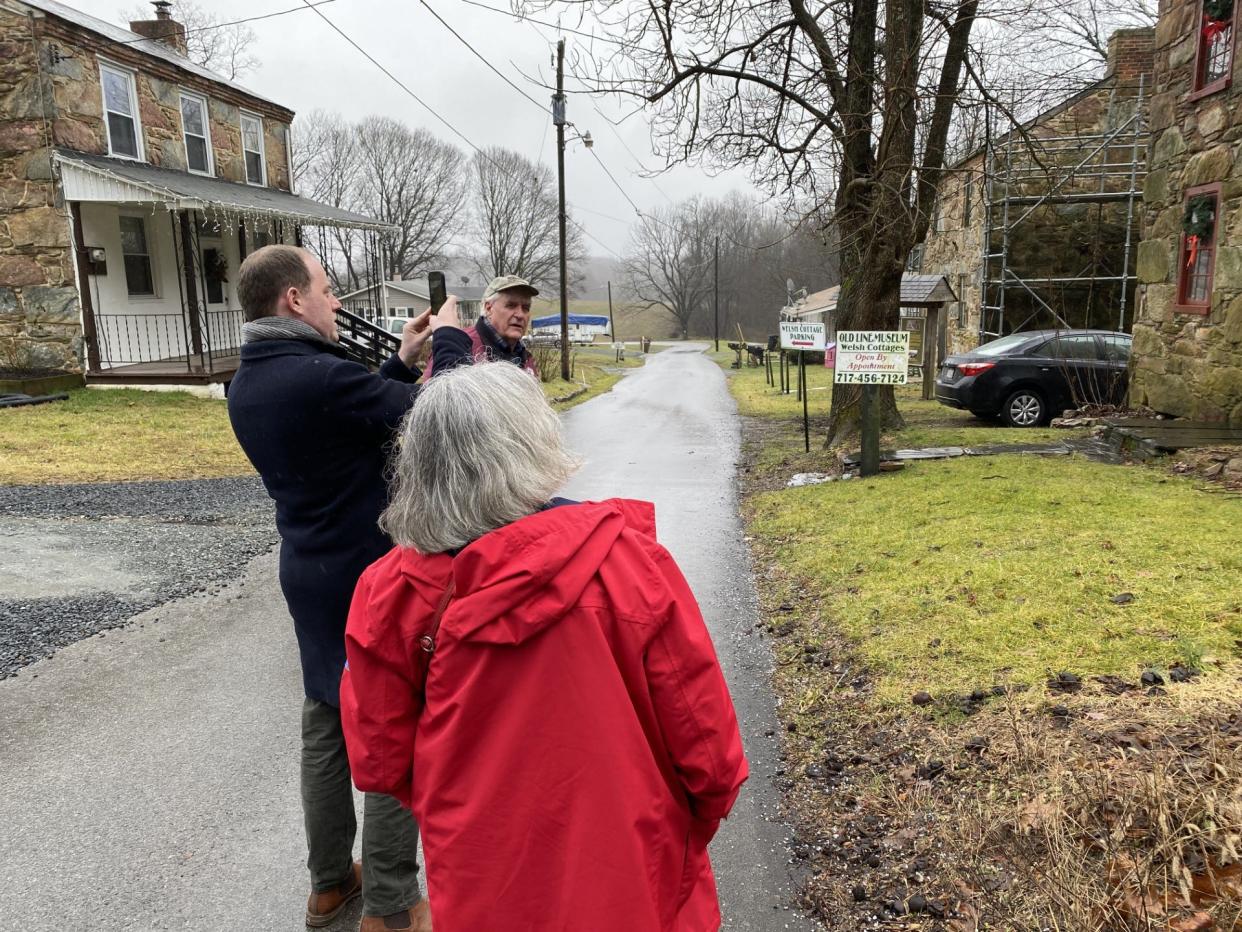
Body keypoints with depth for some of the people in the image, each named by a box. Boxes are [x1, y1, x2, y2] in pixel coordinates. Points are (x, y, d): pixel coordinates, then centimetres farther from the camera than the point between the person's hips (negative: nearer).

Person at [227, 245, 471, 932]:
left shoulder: (247, 384, 4)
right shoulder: (318, 377, -24)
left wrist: (403, 361, 11)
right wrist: (449, 340, -8)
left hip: (310, 574, 9)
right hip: (373, 577, -9)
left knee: (326, 724, 18)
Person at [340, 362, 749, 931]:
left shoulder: (393, 595, -16)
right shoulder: (628, 560, -22)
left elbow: (379, 761, -4)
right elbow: (705, 739, -14)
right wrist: (693, 828, 6)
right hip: (629, 884, 0)